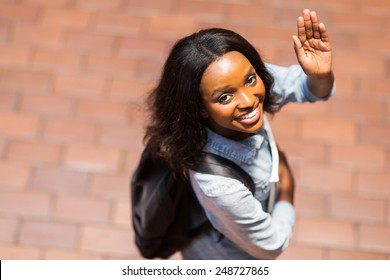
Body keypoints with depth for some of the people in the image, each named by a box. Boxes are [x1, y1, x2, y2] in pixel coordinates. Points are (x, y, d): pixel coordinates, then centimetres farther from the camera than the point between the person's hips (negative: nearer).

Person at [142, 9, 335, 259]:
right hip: (226, 260, -5)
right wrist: (287, 189, -9)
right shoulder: (220, 185, -44)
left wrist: (321, 75, -36)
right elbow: (272, 245, -25)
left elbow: (310, 88, -14)